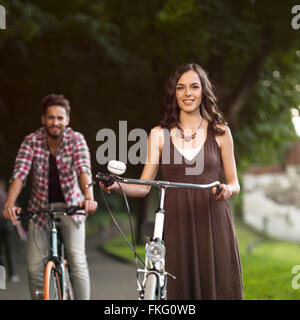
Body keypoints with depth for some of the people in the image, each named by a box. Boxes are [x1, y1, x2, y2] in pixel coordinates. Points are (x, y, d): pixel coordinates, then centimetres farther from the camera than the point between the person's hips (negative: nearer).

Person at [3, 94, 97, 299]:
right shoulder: (32, 141, -12)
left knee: (78, 261, -15)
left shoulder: (76, 139, -15)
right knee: (34, 265, -3)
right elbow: (20, 174, -21)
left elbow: (84, 170, -29)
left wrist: (88, 197, -48)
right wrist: (9, 204, -38)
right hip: (41, 207, 2)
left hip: (70, 205, -2)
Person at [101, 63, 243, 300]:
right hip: (176, 224, 0)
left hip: (214, 223, 0)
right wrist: (116, 185, -15)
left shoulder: (220, 132, 7)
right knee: (180, 289, -1)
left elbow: (234, 183, 10)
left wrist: (228, 190, -13)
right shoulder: (159, 134, 7)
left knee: (221, 288, -3)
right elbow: (144, 186, 3)